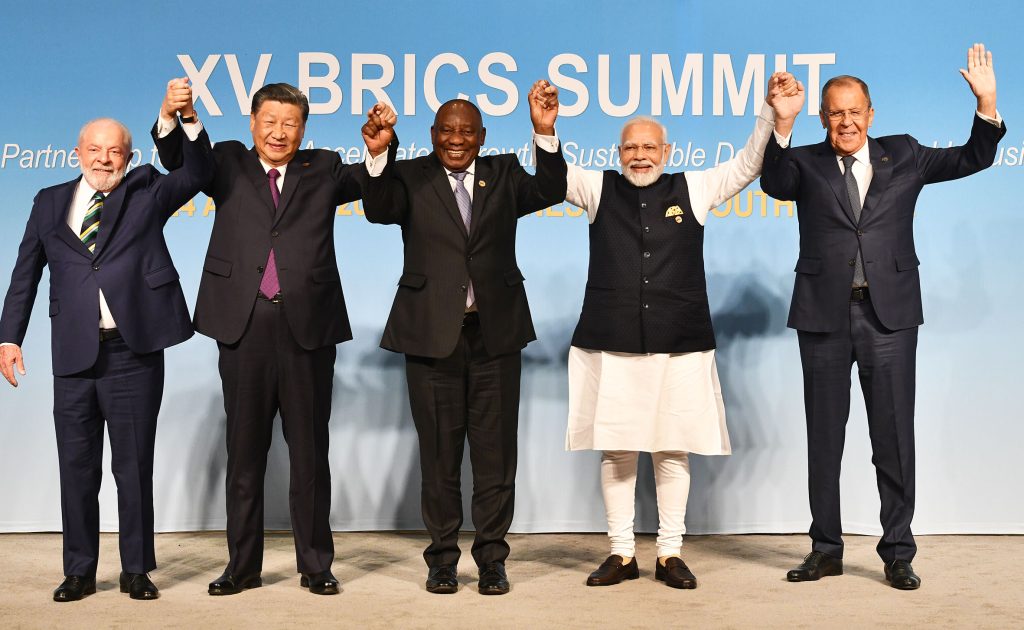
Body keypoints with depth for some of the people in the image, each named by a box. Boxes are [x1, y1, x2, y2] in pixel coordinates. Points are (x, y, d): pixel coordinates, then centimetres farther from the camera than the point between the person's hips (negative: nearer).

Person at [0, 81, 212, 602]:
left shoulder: (147, 192, 7)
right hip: (74, 356, 3)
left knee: (134, 466, 5)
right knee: (77, 468, 9)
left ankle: (137, 571, 16)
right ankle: (79, 572, 21)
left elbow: (196, 172, -9)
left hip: (134, 352, -2)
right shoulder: (50, 202, 13)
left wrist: (180, 116, -25)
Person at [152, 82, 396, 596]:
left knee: (310, 452, 6)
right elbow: (177, 160, -3)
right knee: (244, 451, 9)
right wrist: (173, 118, -23)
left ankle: (316, 566, 17)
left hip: (308, 325, 0)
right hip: (244, 325, 1)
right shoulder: (229, 164, 12)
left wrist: (379, 150, -22)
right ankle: (242, 566, 20)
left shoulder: (323, 169, 12)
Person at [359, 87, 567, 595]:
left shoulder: (503, 174, 10)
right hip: (433, 334, -1)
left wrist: (546, 135, -19)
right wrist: (378, 154, -32)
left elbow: (550, 191, -5)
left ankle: (491, 557, 18)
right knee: (439, 452, 7)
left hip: (496, 333, 1)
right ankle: (442, 556, 20)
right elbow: (378, 210, -15)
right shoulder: (411, 177, 3)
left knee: (495, 452, 6)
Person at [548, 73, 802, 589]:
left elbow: (748, 164, 5)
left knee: (673, 450, 4)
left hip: (680, 345, 0)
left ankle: (670, 553, 16)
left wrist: (777, 119, -12)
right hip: (610, 344, 0)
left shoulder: (694, 189, 9)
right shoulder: (598, 188, 10)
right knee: (615, 451, 4)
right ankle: (622, 553, 17)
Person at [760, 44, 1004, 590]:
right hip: (824, 316, 0)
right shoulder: (805, 163, 5)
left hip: (889, 314, 0)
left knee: (894, 437, 4)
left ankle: (898, 552, 15)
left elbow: (972, 159, 6)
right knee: (823, 437, 8)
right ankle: (826, 549, 20)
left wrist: (986, 105, -10)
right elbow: (772, 184, -15)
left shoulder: (902, 155, 10)